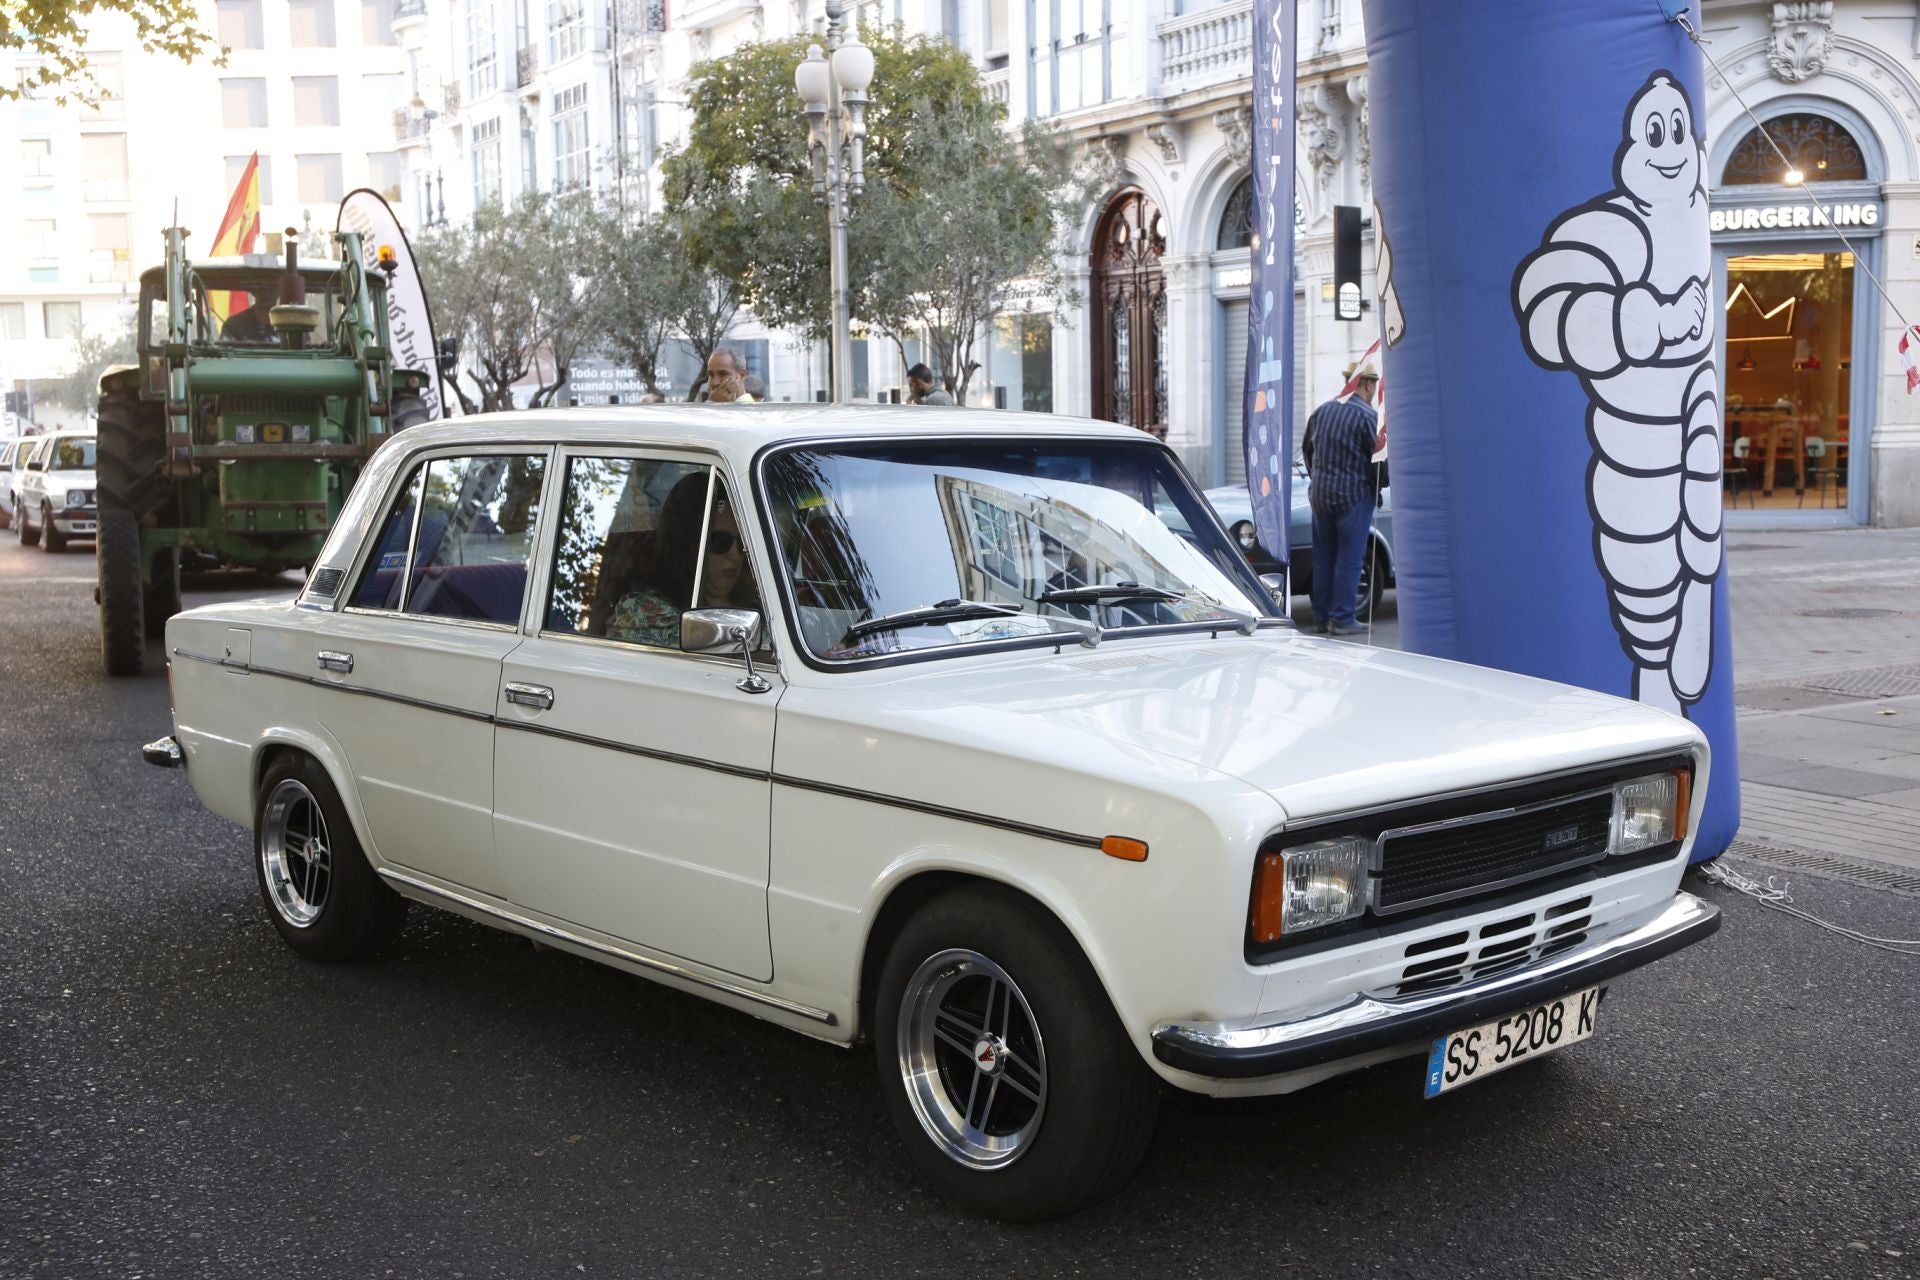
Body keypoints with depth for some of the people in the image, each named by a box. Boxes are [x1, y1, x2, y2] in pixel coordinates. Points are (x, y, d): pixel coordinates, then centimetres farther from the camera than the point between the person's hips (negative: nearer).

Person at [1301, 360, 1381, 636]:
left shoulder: (1321, 411, 7)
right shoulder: (1367, 416, -13)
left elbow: (1306, 449, 17)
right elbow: (1376, 458, -12)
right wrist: (1375, 489, 4)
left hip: (1319, 494, 6)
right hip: (1353, 495, -6)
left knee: (1322, 558, 12)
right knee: (1348, 559, -1)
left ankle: (1320, 617, 16)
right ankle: (1341, 619, -2)